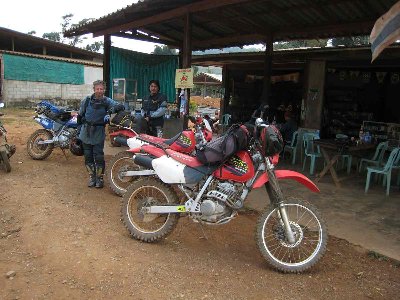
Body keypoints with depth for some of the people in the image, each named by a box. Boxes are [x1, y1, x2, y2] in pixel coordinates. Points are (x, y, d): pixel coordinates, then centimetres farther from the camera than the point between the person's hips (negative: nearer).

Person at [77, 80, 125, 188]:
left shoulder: (107, 101, -5)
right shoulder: (87, 100, 1)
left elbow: (120, 106, -20)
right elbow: (80, 115, 12)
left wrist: (110, 111, -36)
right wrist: (79, 127, 15)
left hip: (98, 134, -2)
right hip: (86, 133, 3)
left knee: (99, 157, -1)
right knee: (88, 156, 9)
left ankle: (99, 177, 14)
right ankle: (92, 176, 22)